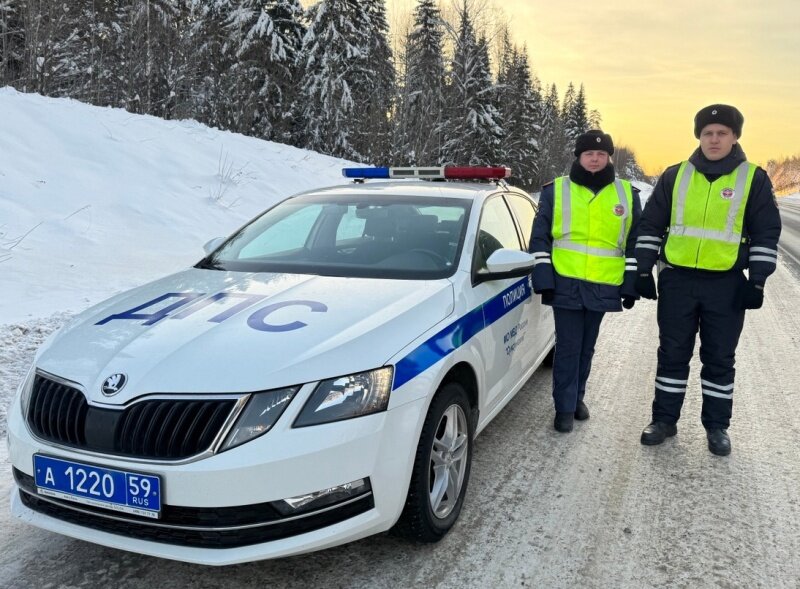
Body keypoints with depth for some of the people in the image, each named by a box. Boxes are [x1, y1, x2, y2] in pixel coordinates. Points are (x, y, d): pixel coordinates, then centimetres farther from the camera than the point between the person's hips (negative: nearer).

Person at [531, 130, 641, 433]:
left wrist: (631, 285, 5)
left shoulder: (627, 194, 7)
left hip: (603, 286, 2)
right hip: (566, 283, -2)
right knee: (568, 346, 0)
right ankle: (565, 407, 11)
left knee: (586, 346, 14)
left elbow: (634, 243, 10)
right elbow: (540, 238, 0)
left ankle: (577, 397, 31)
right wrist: (544, 280, -7)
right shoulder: (555, 190, 1)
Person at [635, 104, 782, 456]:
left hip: (727, 284, -1)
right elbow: (651, 225, 7)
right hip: (677, 280, 1)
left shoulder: (753, 179, 1)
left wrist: (757, 281, -4)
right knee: (672, 353, 7)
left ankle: (717, 426, 22)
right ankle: (664, 419, 20)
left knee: (719, 358, 8)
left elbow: (766, 235, 2)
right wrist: (644, 271, 2)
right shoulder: (675, 176, 4)